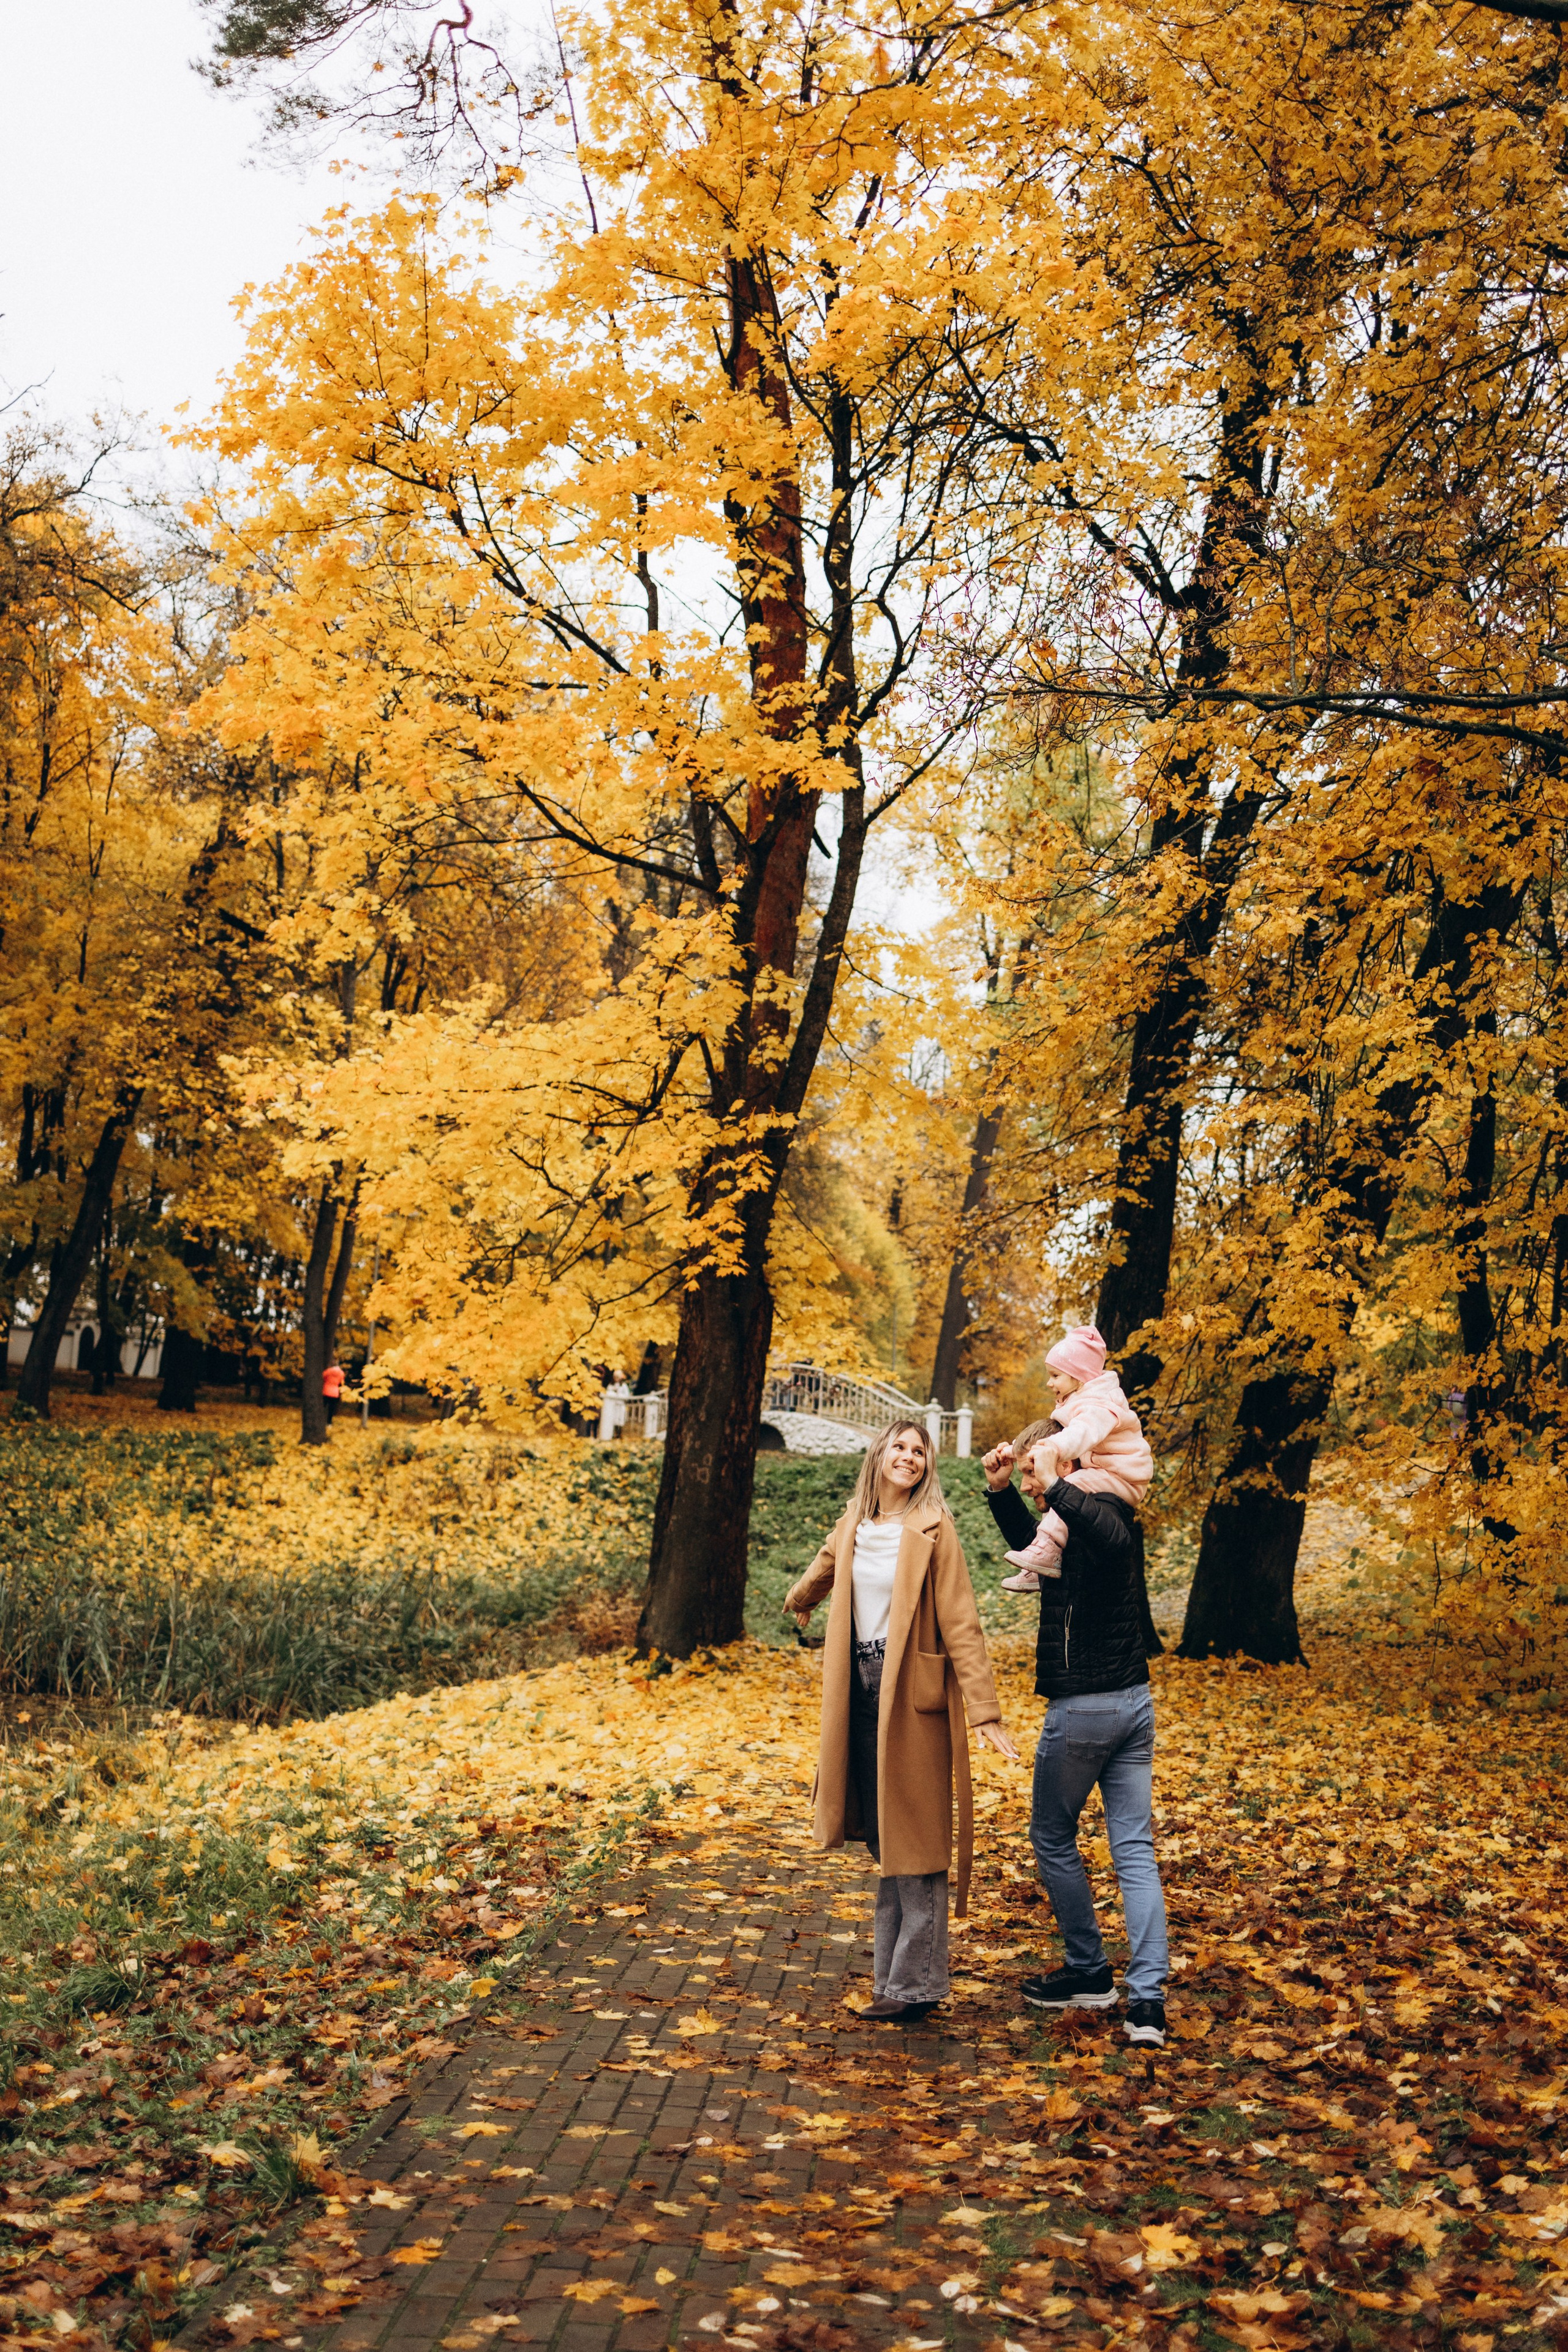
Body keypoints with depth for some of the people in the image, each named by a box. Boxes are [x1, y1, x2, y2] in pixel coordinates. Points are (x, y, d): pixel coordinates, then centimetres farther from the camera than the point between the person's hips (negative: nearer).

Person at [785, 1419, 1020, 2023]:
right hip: (862, 1692, 6)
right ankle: (893, 1977, 21)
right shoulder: (852, 1528, 8)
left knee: (915, 1844, 0)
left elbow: (961, 1624, -13)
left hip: (913, 1695, -6)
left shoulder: (932, 1530, -9)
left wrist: (985, 1712, -18)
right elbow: (820, 1573, 32)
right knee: (885, 1842, 12)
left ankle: (916, 1984, 7)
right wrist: (797, 1604, 51)